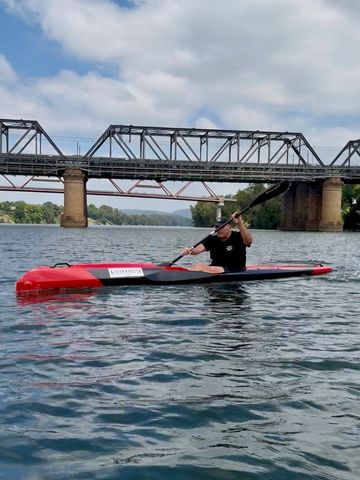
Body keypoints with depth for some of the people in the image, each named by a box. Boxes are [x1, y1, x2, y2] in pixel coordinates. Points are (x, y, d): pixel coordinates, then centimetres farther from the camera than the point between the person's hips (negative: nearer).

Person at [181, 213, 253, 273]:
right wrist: (190, 251, -31)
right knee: (197, 266, -19)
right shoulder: (212, 239, 5)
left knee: (213, 270, -32)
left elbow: (249, 241, -29)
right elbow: (199, 248, -8)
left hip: (235, 272, -5)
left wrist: (239, 224, -43)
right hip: (215, 267, 5)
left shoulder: (237, 237, -7)